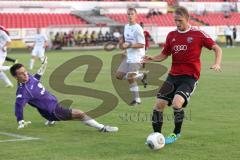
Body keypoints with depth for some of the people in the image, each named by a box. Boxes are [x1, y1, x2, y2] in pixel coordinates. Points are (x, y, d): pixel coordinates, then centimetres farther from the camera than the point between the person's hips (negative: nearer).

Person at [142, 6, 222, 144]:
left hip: (190, 77, -5)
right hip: (173, 76, 5)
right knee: (159, 104, -5)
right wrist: (152, 59, -4)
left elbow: (217, 48, 0)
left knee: (176, 103, -24)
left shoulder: (198, 34, -5)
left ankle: (176, 133, 2)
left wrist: (217, 63, -17)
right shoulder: (171, 35, 8)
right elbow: (164, 55, 16)